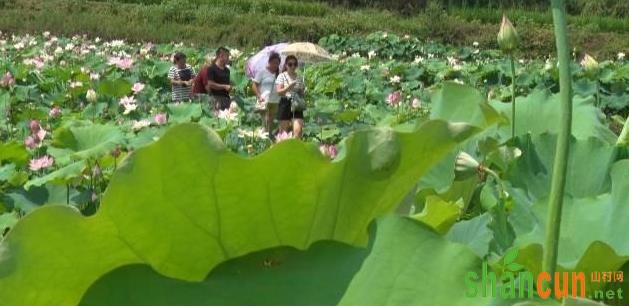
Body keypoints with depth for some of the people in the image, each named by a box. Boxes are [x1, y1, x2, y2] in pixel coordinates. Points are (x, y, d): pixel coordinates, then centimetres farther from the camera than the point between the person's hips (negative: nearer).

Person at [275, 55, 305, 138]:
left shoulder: (299, 78, 11)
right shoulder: (282, 76, 1)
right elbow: (279, 92, -9)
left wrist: (302, 92, -5)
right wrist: (289, 87, -23)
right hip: (285, 104, -2)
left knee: (298, 130, -13)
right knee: (284, 132, 3)